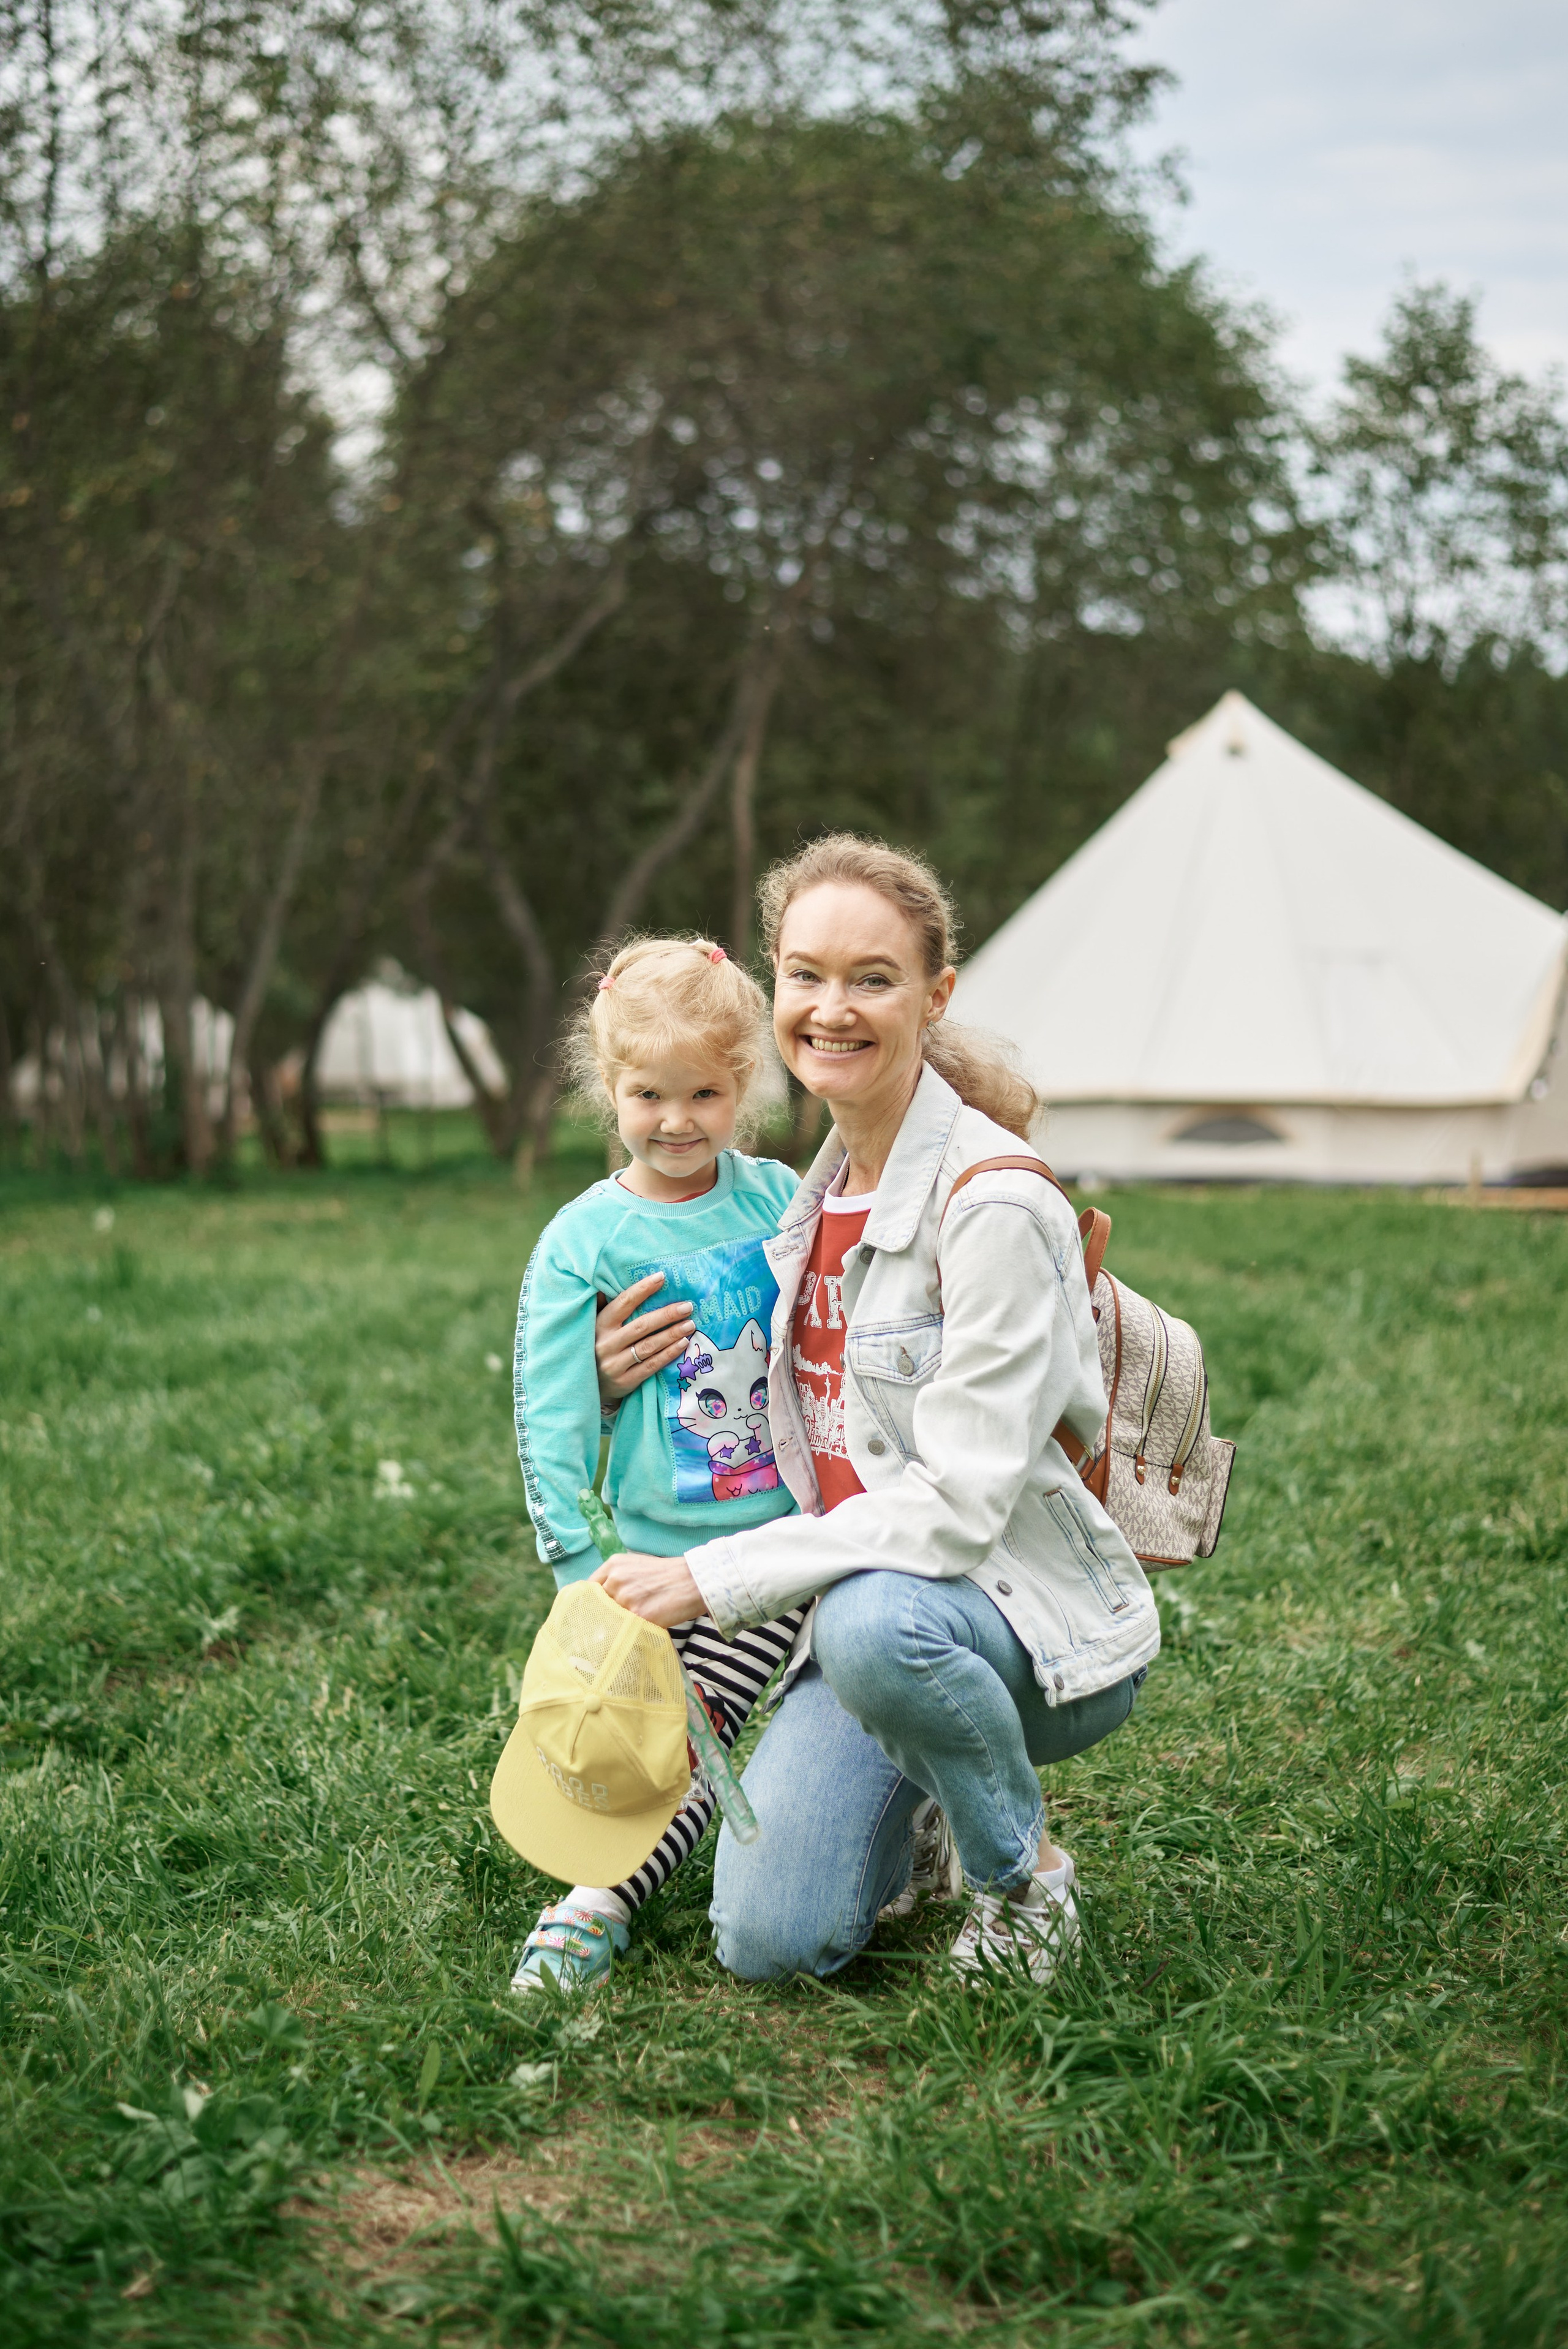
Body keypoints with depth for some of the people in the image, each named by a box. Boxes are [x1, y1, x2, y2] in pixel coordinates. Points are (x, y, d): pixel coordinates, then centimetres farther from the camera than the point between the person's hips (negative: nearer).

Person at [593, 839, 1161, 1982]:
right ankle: (920, 1802, 21)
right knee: (767, 1941, -11)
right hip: (864, 1604, 6)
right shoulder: (822, 1189, 6)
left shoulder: (994, 1203, -19)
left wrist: (712, 1578, -22)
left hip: (1038, 1619, -6)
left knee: (877, 1622, -39)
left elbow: (957, 1503, -24)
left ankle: (1026, 1873, -10)